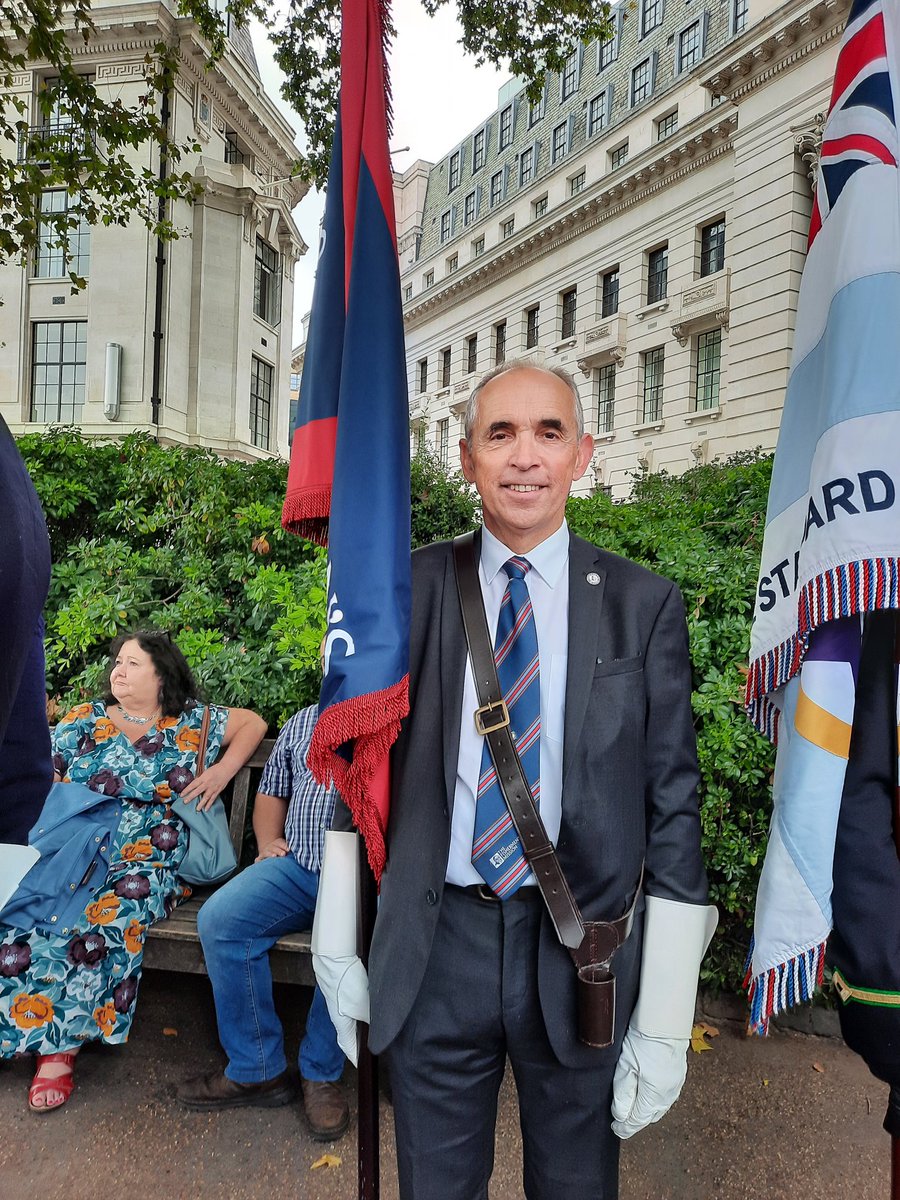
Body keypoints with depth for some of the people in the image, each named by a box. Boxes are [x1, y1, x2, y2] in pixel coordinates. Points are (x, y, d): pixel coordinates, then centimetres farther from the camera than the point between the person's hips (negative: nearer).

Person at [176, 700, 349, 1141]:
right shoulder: (303, 722, 22)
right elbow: (271, 791, 30)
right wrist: (268, 841, 11)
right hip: (297, 865, 5)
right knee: (219, 918, -20)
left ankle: (321, 1073, -8)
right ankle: (256, 1071, -6)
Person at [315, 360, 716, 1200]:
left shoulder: (645, 606, -4)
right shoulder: (412, 588, -1)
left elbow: (672, 808, -3)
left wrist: (665, 1024, -4)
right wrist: (336, 941, 5)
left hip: (582, 955, 0)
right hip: (434, 946, 1)